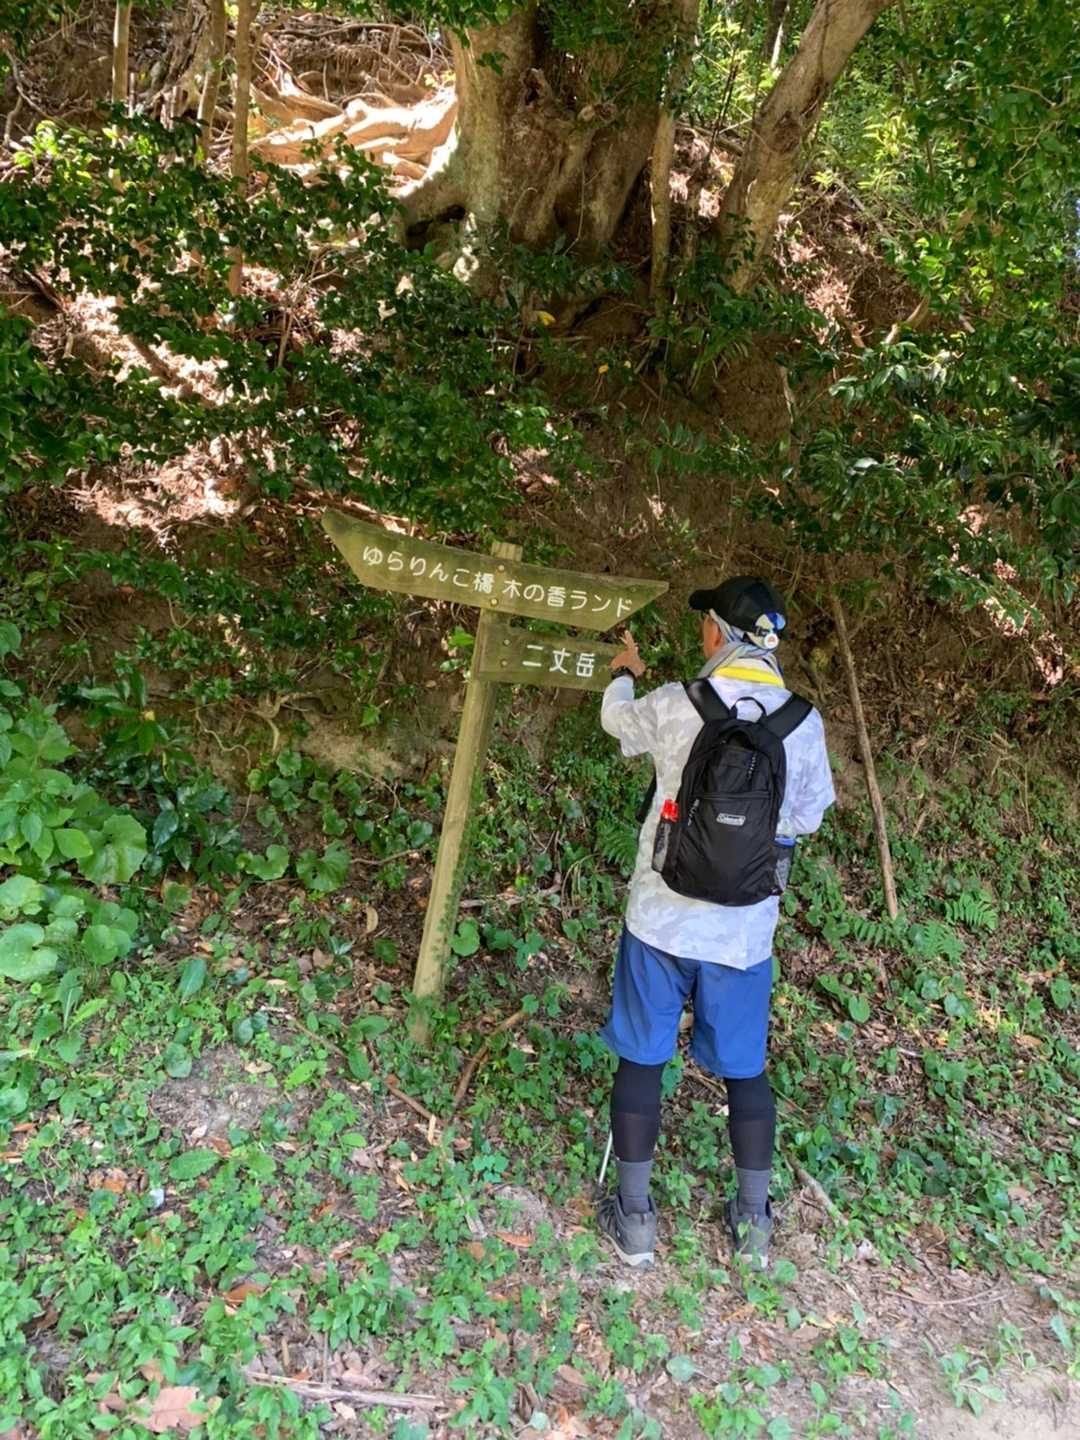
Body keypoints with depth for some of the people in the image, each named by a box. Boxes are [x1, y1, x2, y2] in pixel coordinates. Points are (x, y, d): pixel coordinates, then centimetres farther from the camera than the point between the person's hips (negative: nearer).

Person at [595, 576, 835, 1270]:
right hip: (745, 929, 2)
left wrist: (624, 673, 33)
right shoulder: (804, 722, -8)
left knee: (642, 1060, 12)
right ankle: (755, 1221, 31)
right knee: (745, 1068, 18)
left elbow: (617, 719, 10)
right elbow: (808, 817, 4)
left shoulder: (674, 706, -12)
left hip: (663, 919, -2)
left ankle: (635, 1219, 23)